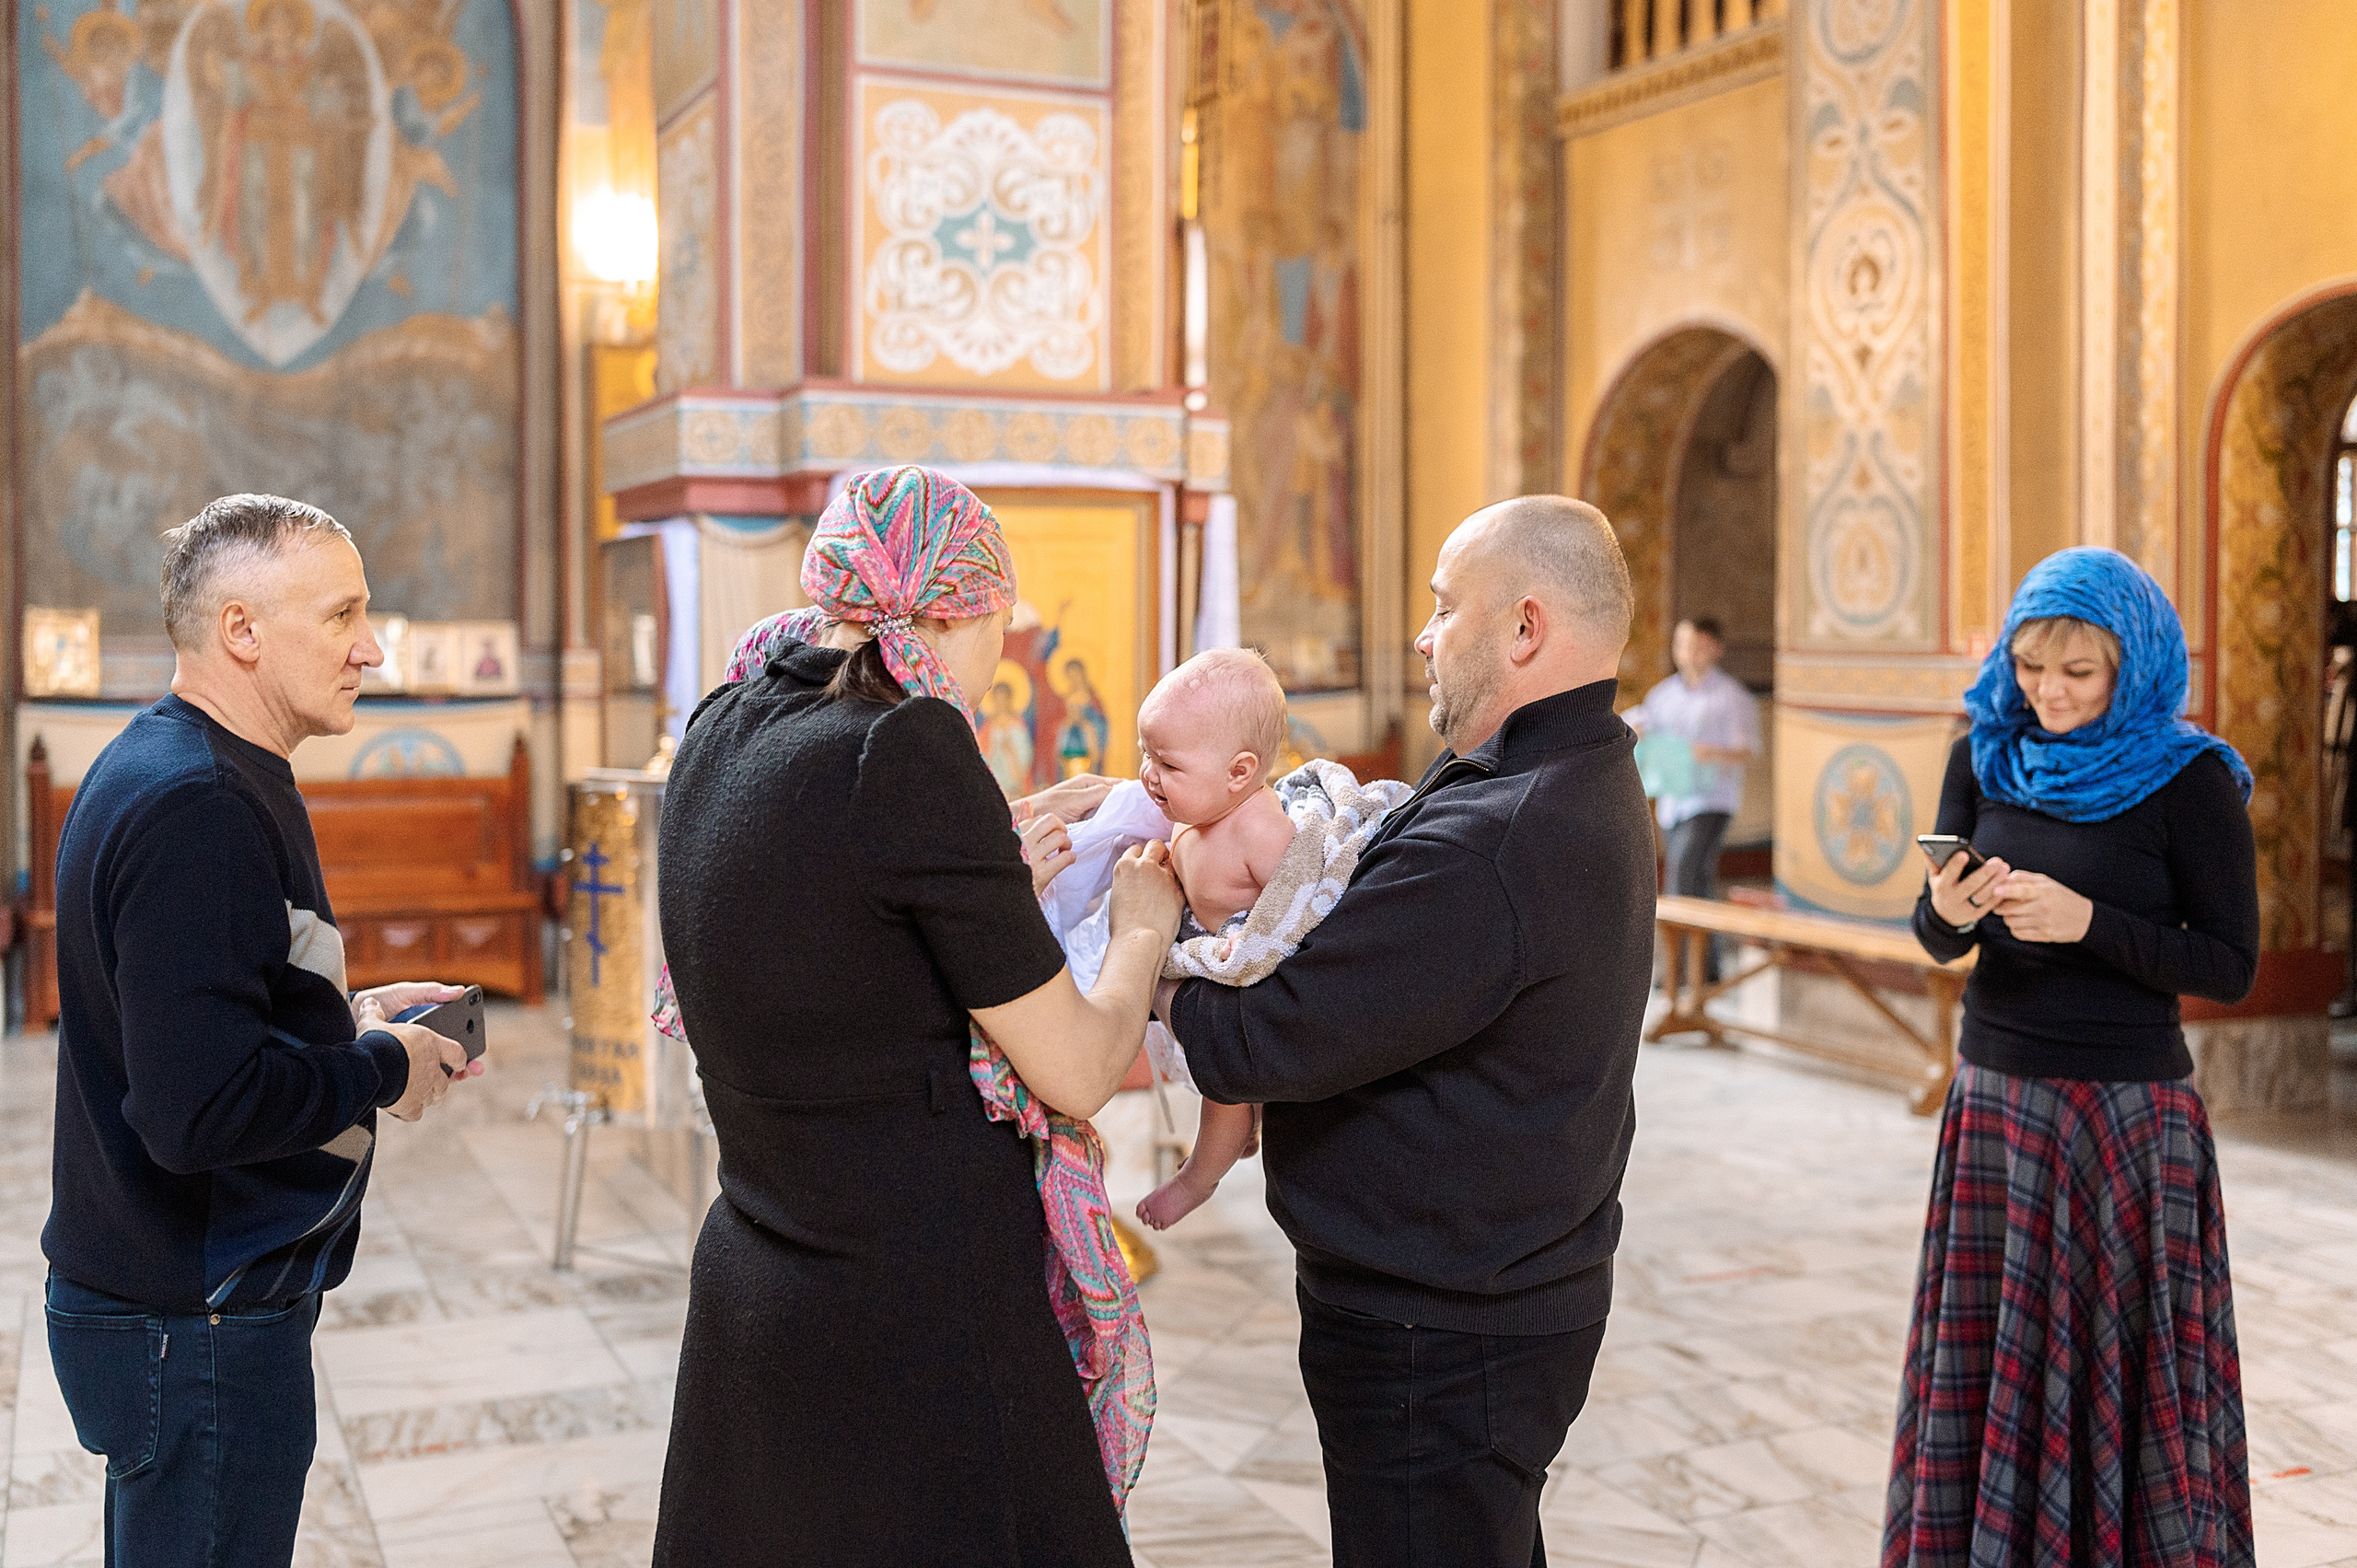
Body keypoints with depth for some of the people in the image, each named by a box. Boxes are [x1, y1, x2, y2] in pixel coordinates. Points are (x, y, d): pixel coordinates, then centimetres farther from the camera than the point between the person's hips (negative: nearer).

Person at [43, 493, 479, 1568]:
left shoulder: (152, 767, 10)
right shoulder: (197, 805, -24)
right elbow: (199, 1108, -32)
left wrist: (348, 1014, 9)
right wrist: (383, 1068, -17)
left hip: (151, 1292, 10)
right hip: (199, 1321, -10)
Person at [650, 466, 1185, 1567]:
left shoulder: (718, 735, 3)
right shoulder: (906, 752, -20)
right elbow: (1076, 1075, -14)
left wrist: (997, 877, 18)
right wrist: (1142, 929, 5)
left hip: (748, 1292, 8)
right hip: (921, 1318, -8)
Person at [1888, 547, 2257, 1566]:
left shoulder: (2190, 780, -8)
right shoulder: (1984, 758, 4)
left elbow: (2231, 965, -8)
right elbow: (1937, 941, 8)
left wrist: (2087, 921, -20)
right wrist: (1947, 908, -15)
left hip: (2127, 1112, -4)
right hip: (1994, 1099, 4)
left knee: (2120, 1371, 4)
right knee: (1980, 1364, 10)